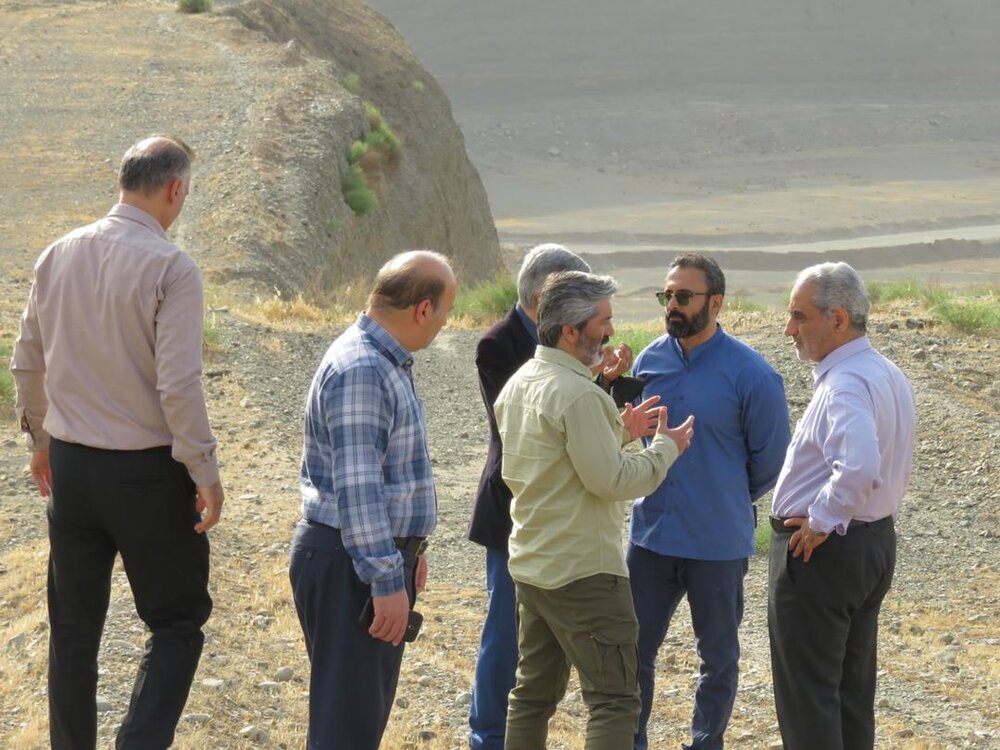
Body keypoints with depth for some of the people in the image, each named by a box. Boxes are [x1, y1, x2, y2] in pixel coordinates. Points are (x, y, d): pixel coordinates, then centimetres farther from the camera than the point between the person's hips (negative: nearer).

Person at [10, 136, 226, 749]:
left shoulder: (58, 255, 2)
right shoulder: (170, 267, -16)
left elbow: (28, 362, 11)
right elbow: (179, 384, -19)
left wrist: (40, 436, 24)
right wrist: (206, 473, -10)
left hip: (70, 464, 5)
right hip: (147, 470, -5)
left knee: (74, 628, 15)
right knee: (177, 622, 8)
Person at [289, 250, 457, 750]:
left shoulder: (387, 362, 13)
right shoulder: (360, 370, -21)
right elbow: (357, 488, -25)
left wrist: (407, 551, 27)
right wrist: (388, 581, -25)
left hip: (383, 554, 11)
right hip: (349, 565, -11)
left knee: (369, 710, 17)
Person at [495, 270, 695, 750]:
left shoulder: (518, 384, 9)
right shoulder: (578, 394, -20)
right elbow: (610, 479, -20)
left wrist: (620, 430, 13)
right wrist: (666, 448, -6)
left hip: (530, 565, 9)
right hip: (584, 572, -9)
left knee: (534, 692, 16)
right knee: (615, 701, -5)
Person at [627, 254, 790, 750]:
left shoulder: (751, 374, -13)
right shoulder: (650, 360, 0)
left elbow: (770, 460, -2)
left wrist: (727, 502, 9)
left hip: (718, 542, -4)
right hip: (651, 534, 4)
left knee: (718, 657, 11)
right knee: (634, 648, 8)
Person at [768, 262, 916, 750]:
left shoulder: (845, 385, -23)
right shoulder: (890, 376, 9)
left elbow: (859, 467, -39)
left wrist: (821, 522, -25)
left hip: (819, 550, -10)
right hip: (876, 540, 10)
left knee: (807, 696, -1)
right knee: (853, 691, 17)